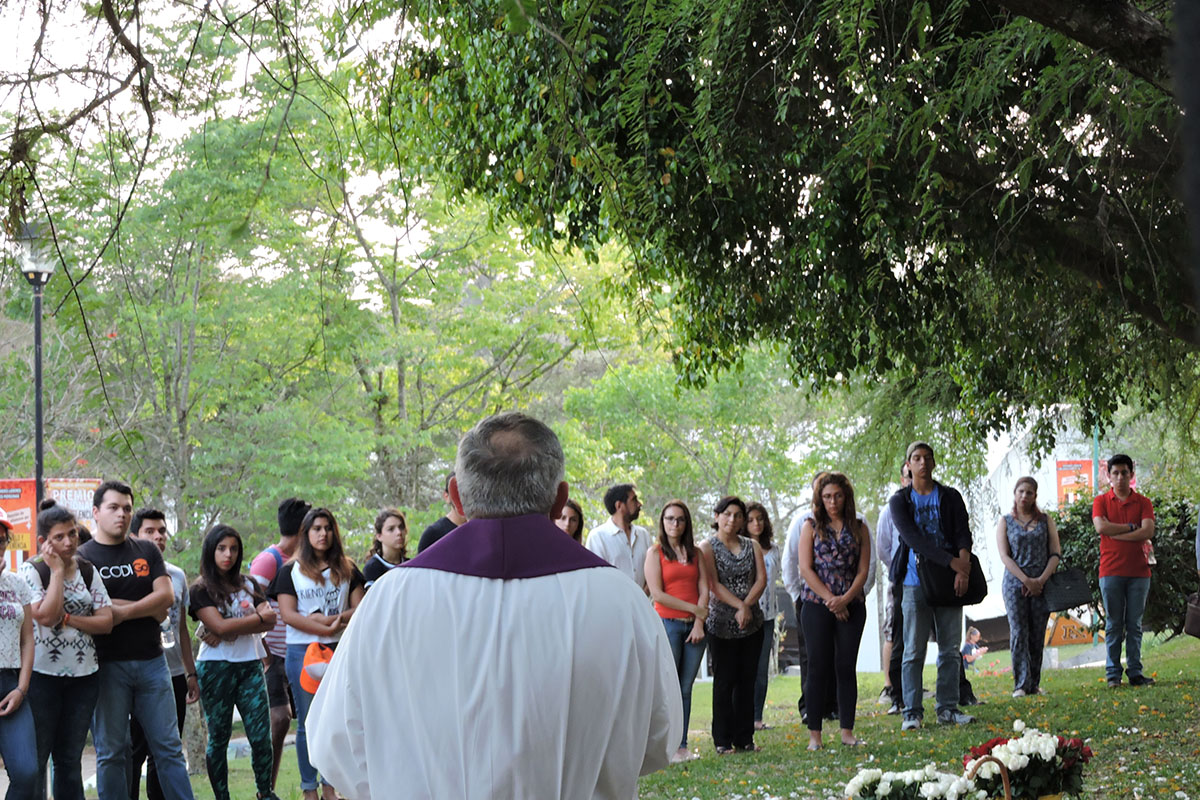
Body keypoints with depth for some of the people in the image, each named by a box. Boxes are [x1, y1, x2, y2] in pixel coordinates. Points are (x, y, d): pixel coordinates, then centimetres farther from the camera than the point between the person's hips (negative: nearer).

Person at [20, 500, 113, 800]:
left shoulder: (88, 571, 8)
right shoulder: (31, 570, -5)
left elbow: (106, 622, 1)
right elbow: (46, 616, -19)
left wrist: (67, 619, -12)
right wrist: (57, 570, -14)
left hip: (83, 674, 4)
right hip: (43, 673, -4)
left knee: (70, 760, 10)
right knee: (35, 760, -3)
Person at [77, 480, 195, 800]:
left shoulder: (147, 551, 12)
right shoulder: (82, 556, 1)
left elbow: (166, 596, 0)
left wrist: (124, 611, -13)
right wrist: (149, 609, -7)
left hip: (152, 662, 3)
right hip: (107, 664, -3)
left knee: (168, 748, 4)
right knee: (111, 752, 2)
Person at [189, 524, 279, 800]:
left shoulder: (248, 584, 14)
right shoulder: (200, 590, -1)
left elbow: (269, 622, 2)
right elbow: (219, 625, -15)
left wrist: (231, 631, -11)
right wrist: (258, 618, -5)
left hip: (250, 666, 4)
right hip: (216, 669, -4)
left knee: (261, 736, -5)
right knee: (218, 739, 2)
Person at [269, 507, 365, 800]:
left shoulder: (347, 569, 11)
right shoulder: (291, 571, 4)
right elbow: (288, 614, -5)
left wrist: (332, 619, -13)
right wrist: (326, 630, -14)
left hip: (340, 651, 2)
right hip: (302, 652, -2)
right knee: (308, 723, 2)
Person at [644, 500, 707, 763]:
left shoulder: (694, 553, 14)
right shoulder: (655, 552, 1)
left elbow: (704, 590, 8)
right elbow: (657, 594, -6)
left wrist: (699, 623, -4)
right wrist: (692, 608, -7)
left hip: (694, 627, 4)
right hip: (667, 623, -4)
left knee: (686, 687, 4)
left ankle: (682, 746, 7)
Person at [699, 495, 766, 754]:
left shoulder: (752, 546, 11)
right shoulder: (708, 547, -1)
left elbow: (761, 580, 1)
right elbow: (714, 585, -11)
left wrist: (746, 606, -14)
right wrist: (739, 605, -19)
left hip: (751, 623, 4)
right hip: (722, 624, -4)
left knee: (747, 680, 5)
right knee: (724, 682, -3)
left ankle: (744, 738, 11)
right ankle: (723, 741, 2)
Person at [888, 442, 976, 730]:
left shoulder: (951, 497, 11)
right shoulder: (900, 501, 4)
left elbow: (963, 534, 1)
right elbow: (912, 538, -9)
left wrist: (963, 569, -17)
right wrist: (952, 562, -17)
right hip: (915, 582, -2)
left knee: (950, 650, 4)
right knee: (914, 652, -3)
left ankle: (948, 709, 10)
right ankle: (912, 712, 1)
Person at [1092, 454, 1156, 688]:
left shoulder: (1143, 502, 8)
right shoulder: (1101, 501, 7)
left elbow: (1148, 531, -8)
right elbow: (1101, 527, -11)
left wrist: (1115, 534, -8)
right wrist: (1131, 527, -6)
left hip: (1138, 571, 1)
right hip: (1111, 571, -1)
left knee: (1134, 624, 4)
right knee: (1114, 624, 0)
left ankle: (1135, 672, 8)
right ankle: (1113, 674, 2)